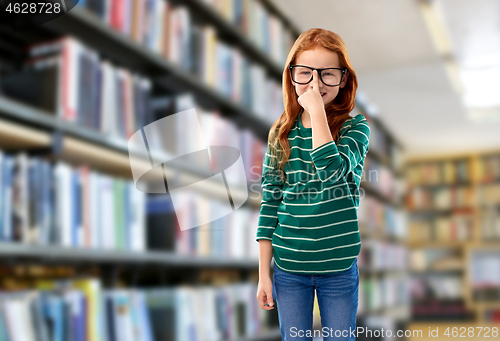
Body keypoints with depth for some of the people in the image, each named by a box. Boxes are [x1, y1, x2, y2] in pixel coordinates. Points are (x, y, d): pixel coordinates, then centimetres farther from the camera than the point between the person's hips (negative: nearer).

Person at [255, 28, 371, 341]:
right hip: (289, 268, 2)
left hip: (339, 268, -2)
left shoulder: (355, 127, -6)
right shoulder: (281, 133, 0)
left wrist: (317, 111, -22)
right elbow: (269, 203, 2)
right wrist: (264, 272, 1)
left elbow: (333, 170, -27)